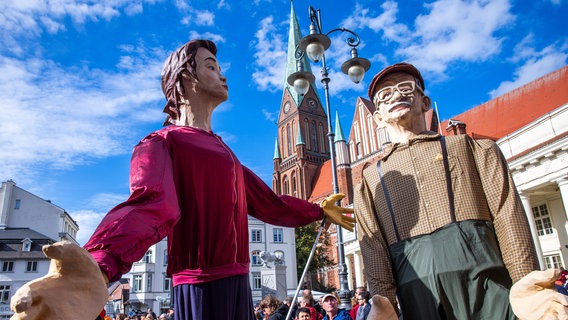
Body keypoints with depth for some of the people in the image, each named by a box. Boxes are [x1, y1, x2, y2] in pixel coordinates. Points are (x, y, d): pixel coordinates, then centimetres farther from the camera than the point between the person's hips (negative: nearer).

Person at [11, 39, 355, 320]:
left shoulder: (224, 151, 20)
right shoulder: (163, 143, -7)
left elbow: (269, 203, 26)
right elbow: (150, 206, -27)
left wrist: (318, 210, 32)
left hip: (239, 281, 8)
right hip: (201, 284, -8)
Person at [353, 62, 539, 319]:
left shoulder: (471, 147, 14)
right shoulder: (369, 181, 14)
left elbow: (509, 219, 4)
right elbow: (373, 253, 4)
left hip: (482, 272, 0)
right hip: (417, 290, 1)